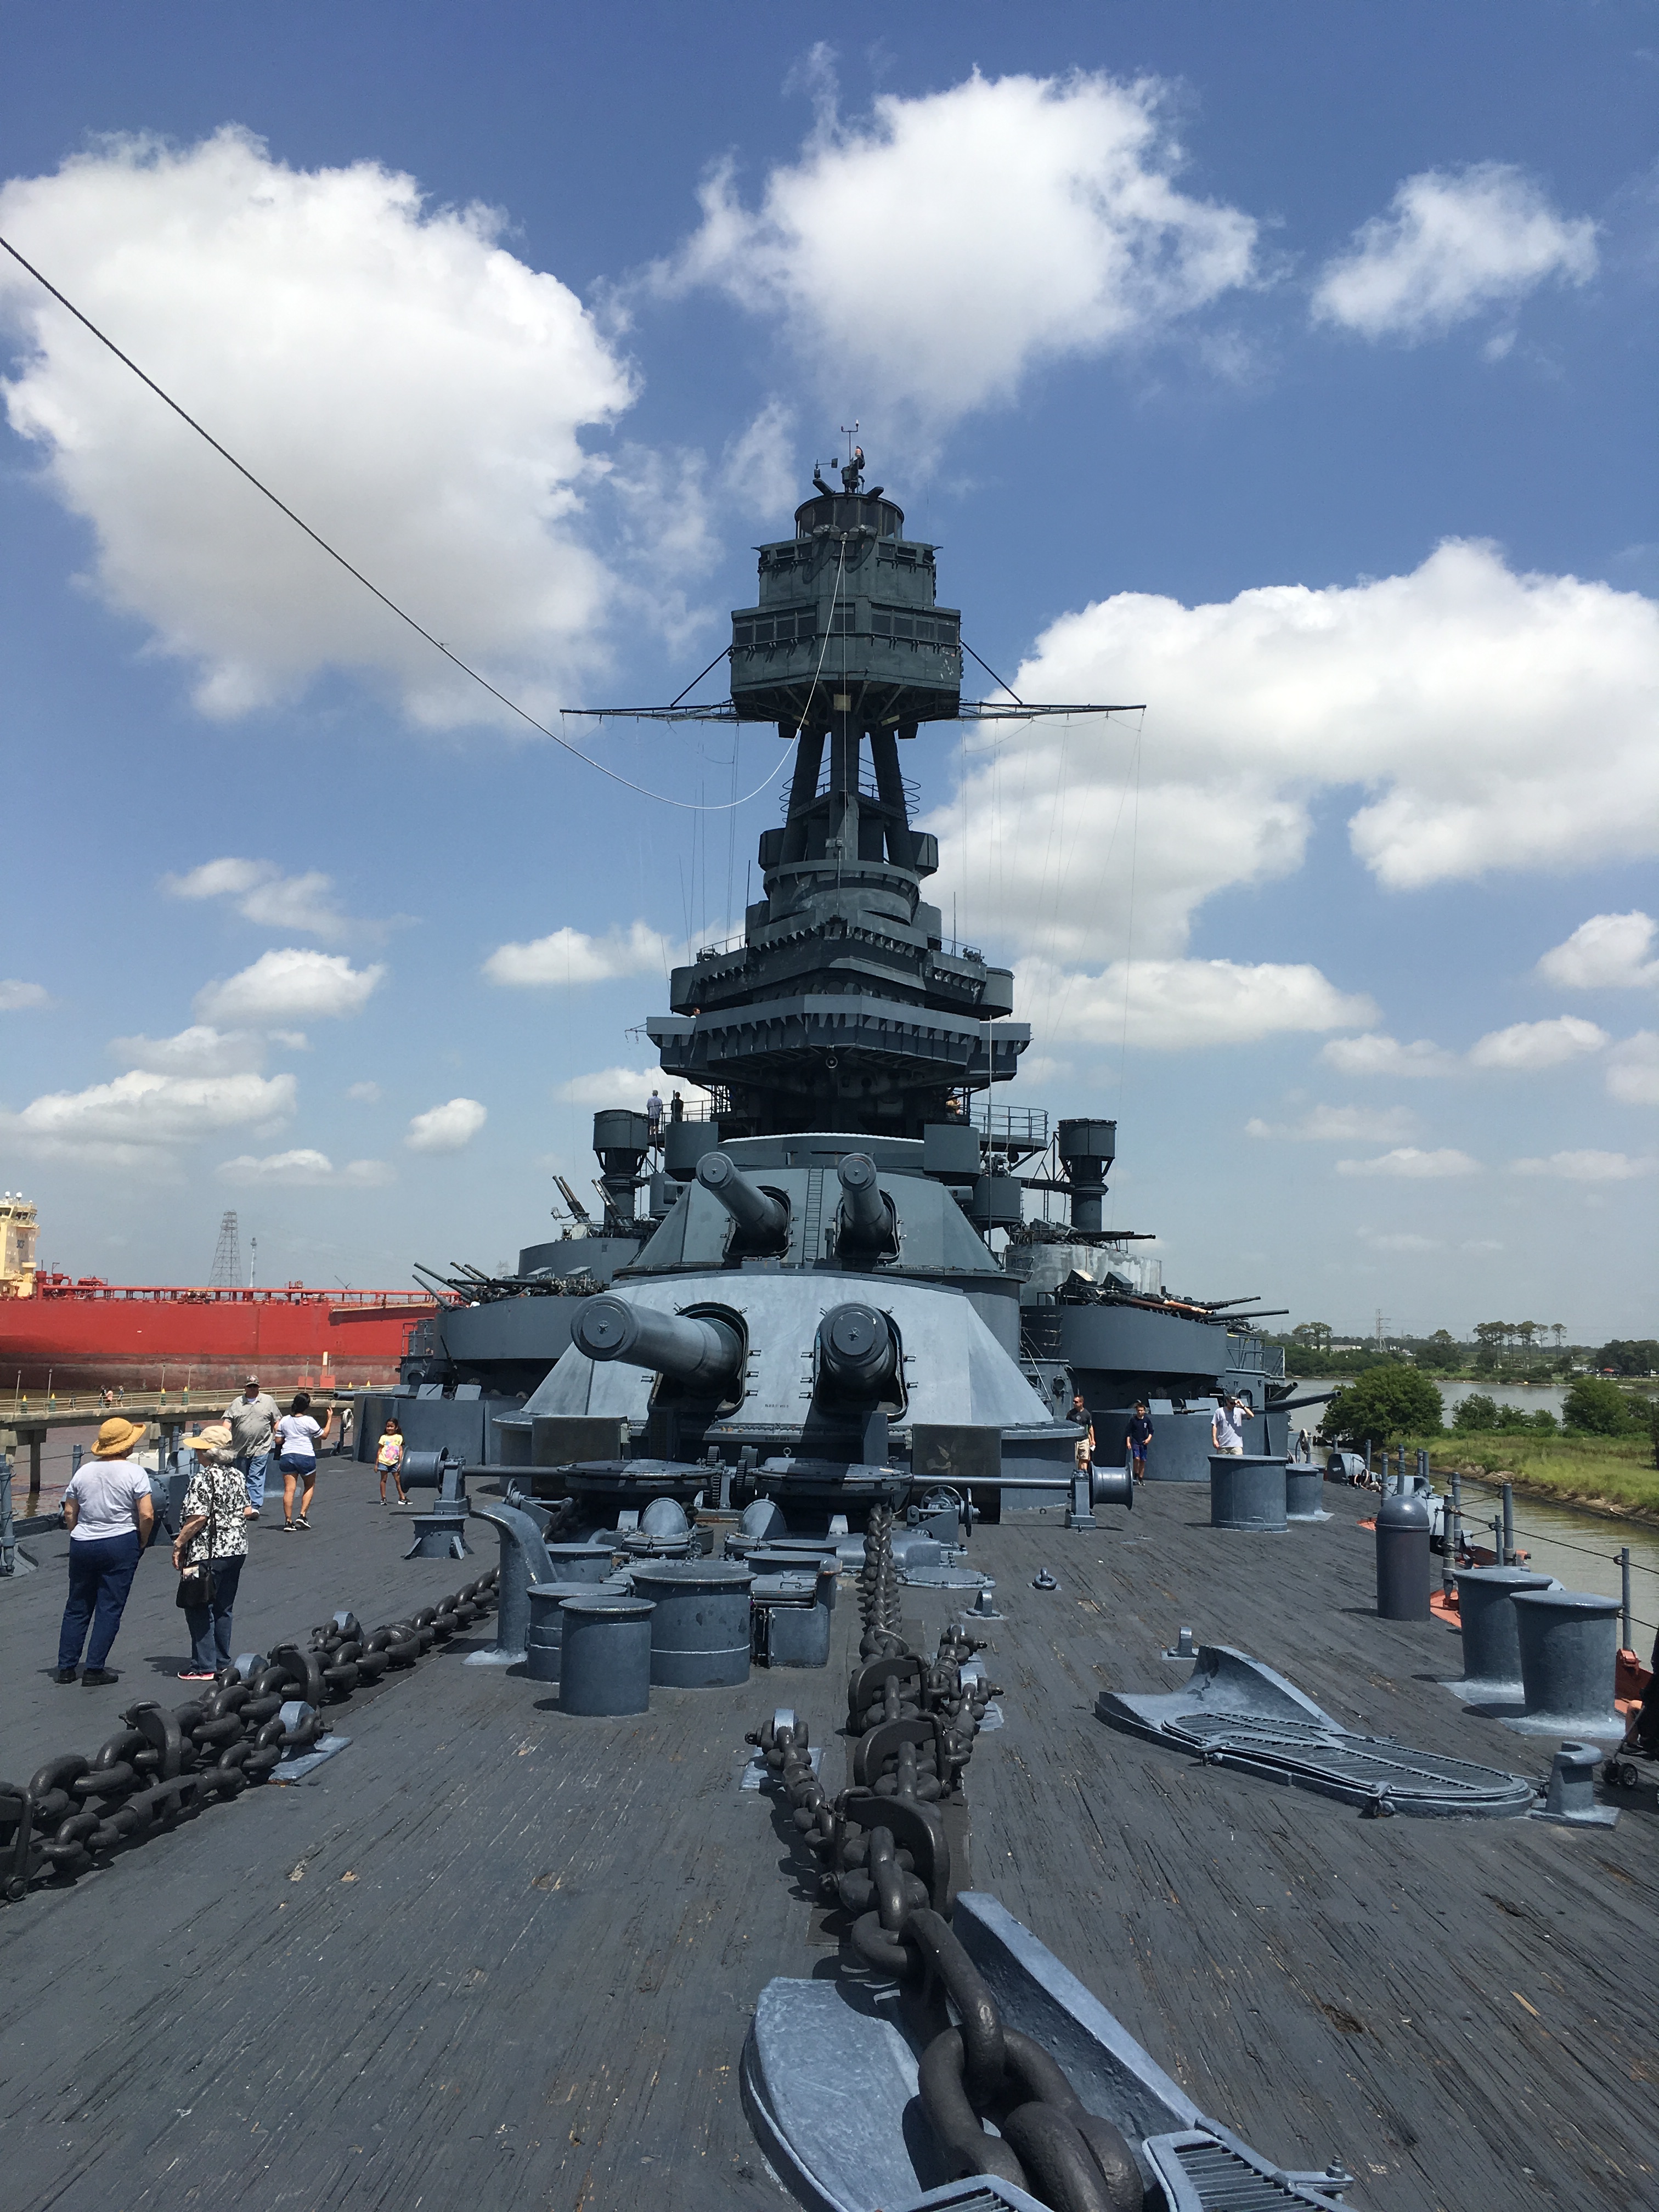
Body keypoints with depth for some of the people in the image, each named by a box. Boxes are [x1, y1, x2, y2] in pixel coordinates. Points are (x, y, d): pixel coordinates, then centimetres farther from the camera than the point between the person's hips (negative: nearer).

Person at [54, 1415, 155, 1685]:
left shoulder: (83, 1471, 4)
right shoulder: (134, 1472, -10)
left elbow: (69, 1513, 7)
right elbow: (147, 1515, -14)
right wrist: (142, 1542, 1)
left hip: (82, 1545, 4)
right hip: (121, 1544, -4)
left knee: (77, 1608, 14)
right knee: (109, 1609, 3)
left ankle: (65, 1668, 17)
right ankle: (94, 1670, 3)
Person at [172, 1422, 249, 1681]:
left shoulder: (203, 1478, -16)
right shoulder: (238, 1476, 7)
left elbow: (198, 1517, -20)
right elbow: (245, 1511, 13)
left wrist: (178, 1544, -11)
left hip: (209, 1553, -8)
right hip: (237, 1548, 8)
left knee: (199, 1610, 4)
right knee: (223, 1609, 15)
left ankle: (204, 1667, 7)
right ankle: (222, 1664, 20)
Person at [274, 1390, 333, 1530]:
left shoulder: (284, 1420, 5)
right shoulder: (309, 1421, -9)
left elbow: (278, 1441, 9)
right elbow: (324, 1435, 0)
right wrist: (330, 1419, 7)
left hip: (287, 1456, 3)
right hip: (306, 1456, -3)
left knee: (289, 1489, 2)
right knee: (310, 1486, 16)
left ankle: (288, 1521, -2)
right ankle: (302, 1515, 5)